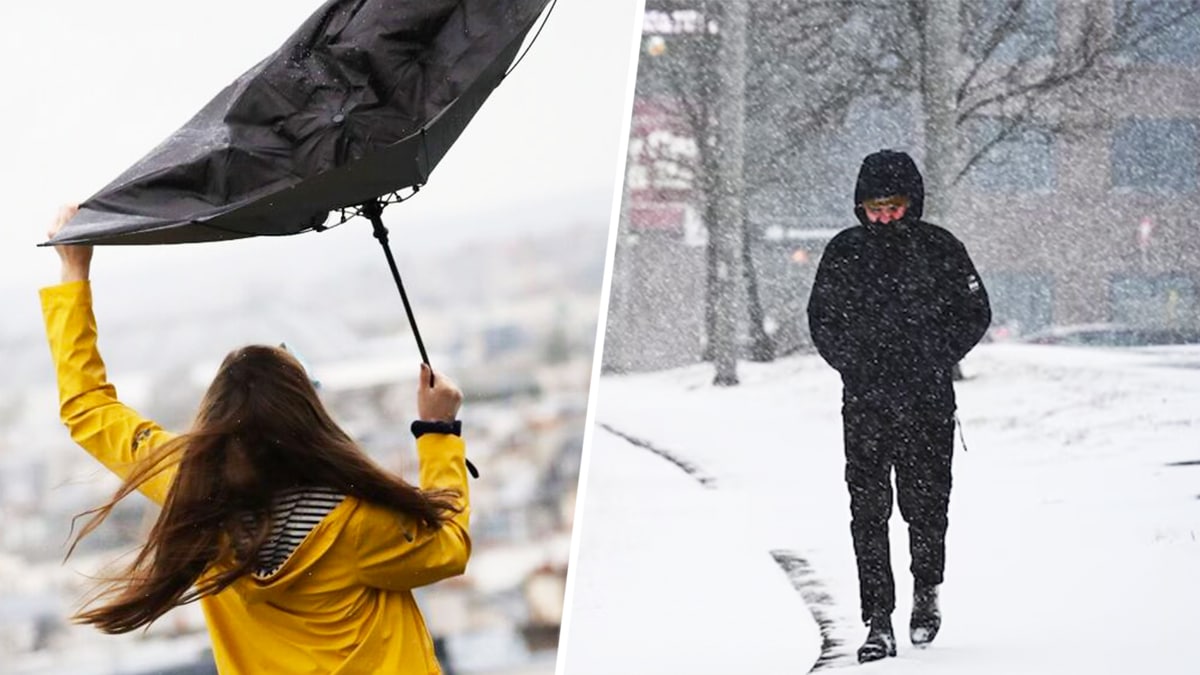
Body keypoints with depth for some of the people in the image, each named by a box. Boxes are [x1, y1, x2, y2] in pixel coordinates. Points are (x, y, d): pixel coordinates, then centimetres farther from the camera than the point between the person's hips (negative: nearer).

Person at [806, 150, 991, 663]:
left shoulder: (940, 249, 0)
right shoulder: (843, 252, 3)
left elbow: (974, 314, 7)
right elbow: (822, 319, 12)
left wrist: (934, 360, -4)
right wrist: (854, 364, -1)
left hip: (928, 400, -1)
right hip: (864, 402, 1)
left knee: (925, 501, 0)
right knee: (868, 510, -3)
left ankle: (926, 591, 29)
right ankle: (878, 623, 0)